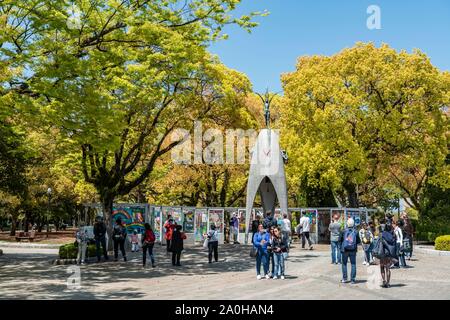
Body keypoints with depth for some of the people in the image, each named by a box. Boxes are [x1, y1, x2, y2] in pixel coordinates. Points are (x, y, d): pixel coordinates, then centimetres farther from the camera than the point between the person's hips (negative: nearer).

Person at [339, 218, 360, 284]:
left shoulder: (343, 231, -9)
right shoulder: (355, 232, -5)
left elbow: (340, 240, -4)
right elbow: (358, 241, 0)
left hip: (344, 250, 0)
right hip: (353, 250, 1)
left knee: (344, 264, 11)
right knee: (353, 264, 7)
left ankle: (344, 278, 13)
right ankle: (353, 279, 4)